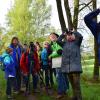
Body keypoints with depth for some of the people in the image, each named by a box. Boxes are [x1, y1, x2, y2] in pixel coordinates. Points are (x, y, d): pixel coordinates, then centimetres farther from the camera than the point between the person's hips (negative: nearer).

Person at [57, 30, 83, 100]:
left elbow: (80, 36, -7)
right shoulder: (64, 44, 19)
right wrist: (63, 34, 14)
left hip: (75, 66, -4)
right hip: (67, 67, 4)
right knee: (72, 83, 12)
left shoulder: (76, 42, 8)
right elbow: (58, 40, 12)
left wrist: (73, 32, 7)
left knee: (76, 83, -8)